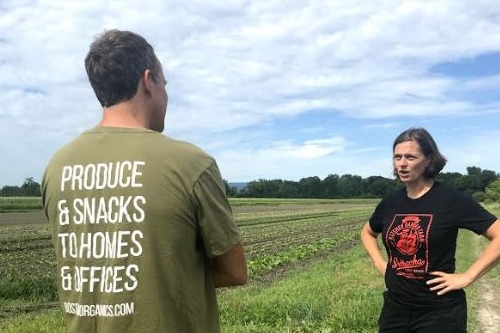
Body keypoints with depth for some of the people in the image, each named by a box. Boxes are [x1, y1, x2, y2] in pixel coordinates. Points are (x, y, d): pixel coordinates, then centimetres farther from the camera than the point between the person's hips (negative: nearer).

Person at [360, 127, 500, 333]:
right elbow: (367, 233, 21)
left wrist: (467, 277, -17)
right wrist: (379, 263, 6)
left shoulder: (451, 199, -13)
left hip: (440, 311, -5)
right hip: (395, 306, 5)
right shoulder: (391, 202, 2)